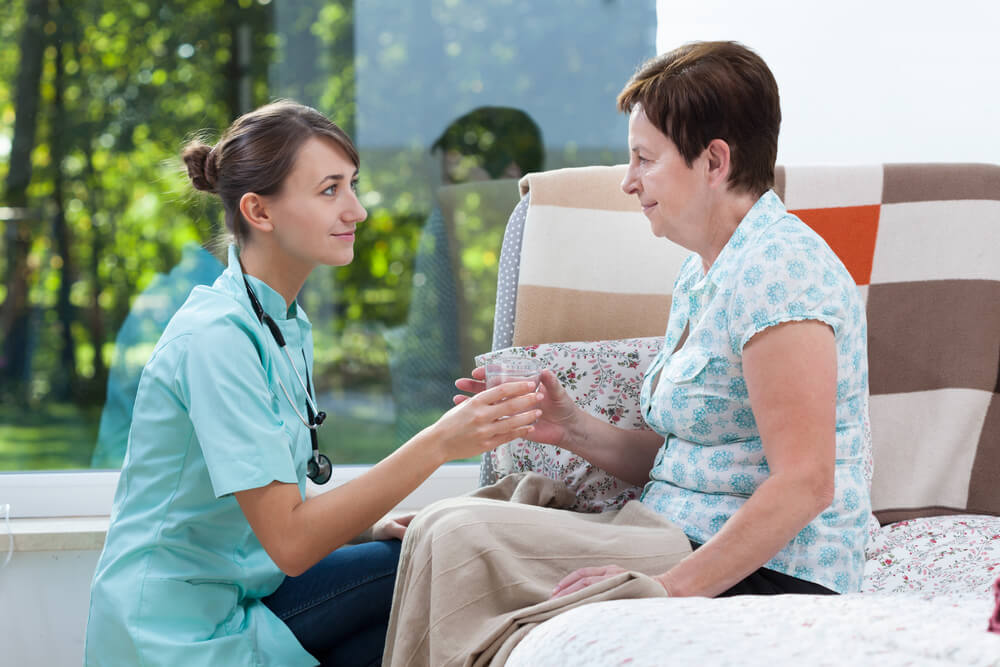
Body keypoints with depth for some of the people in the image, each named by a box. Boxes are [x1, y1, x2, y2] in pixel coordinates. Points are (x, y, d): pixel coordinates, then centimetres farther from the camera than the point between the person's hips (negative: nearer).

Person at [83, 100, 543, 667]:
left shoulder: (287, 324, 10)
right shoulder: (216, 337, -20)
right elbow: (289, 541, -24)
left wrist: (371, 524, -6)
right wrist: (438, 444, -29)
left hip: (235, 594, 9)